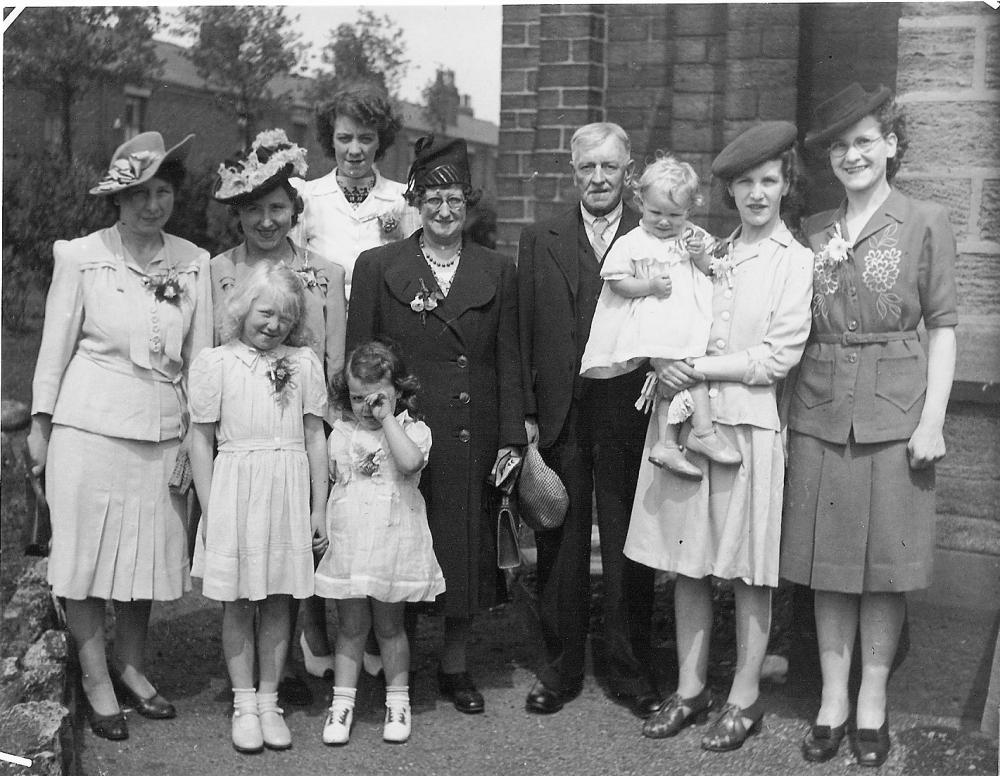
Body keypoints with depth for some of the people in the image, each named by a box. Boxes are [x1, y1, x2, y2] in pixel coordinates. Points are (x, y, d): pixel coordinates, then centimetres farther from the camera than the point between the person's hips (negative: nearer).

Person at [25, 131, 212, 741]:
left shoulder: (193, 262, 2)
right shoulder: (82, 257, -4)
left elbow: (199, 355, 6)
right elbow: (55, 345, 1)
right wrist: (40, 425, 2)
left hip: (163, 431, 3)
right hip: (91, 424, -3)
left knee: (152, 550, 10)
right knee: (88, 549, 4)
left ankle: (131, 667, 29)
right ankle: (96, 679, 19)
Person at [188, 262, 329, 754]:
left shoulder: (303, 363, 6)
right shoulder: (214, 362, 0)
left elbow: (315, 438, 8)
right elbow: (201, 440, 2)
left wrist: (319, 508, 6)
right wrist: (209, 509, -2)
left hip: (289, 492, 2)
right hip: (234, 488, -1)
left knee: (277, 602, 8)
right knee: (237, 603, 6)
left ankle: (268, 701, 18)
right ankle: (243, 704, 17)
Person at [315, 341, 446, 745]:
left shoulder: (412, 429, -3)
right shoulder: (341, 435, 8)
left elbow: (410, 462, -24)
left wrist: (387, 418, -16)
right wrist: (320, 525, 13)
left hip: (393, 543, -2)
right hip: (348, 544, 2)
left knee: (389, 625, 9)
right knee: (350, 626, 8)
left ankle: (397, 700, 23)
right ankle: (342, 701, 16)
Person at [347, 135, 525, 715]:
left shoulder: (498, 271, 8)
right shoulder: (377, 267, 3)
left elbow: (509, 362, 7)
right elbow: (358, 360, 2)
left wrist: (511, 439, 1)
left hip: (473, 438, 2)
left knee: (467, 549, 8)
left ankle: (456, 667, 25)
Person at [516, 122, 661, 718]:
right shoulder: (539, 241, 8)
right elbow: (524, 333, 5)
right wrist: (525, 413, -1)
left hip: (630, 417, -1)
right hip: (557, 418, 1)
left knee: (629, 550, 7)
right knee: (559, 548, 9)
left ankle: (632, 671, 21)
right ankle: (560, 669, 22)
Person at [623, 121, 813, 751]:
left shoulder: (795, 260, -1)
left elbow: (779, 356, -8)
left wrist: (697, 368, -11)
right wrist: (670, 366, -4)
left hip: (747, 424, -4)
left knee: (748, 572, 4)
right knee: (688, 563, 8)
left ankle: (746, 697, 17)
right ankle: (691, 688, 20)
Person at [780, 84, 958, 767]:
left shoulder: (925, 224, 2)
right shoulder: (813, 232, 11)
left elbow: (943, 327, 0)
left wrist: (932, 421, -8)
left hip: (893, 414, -3)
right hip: (821, 414, 3)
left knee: (885, 563, 4)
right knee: (828, 562, 7)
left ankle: (873, 704, 16)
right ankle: (833, 700, 17)